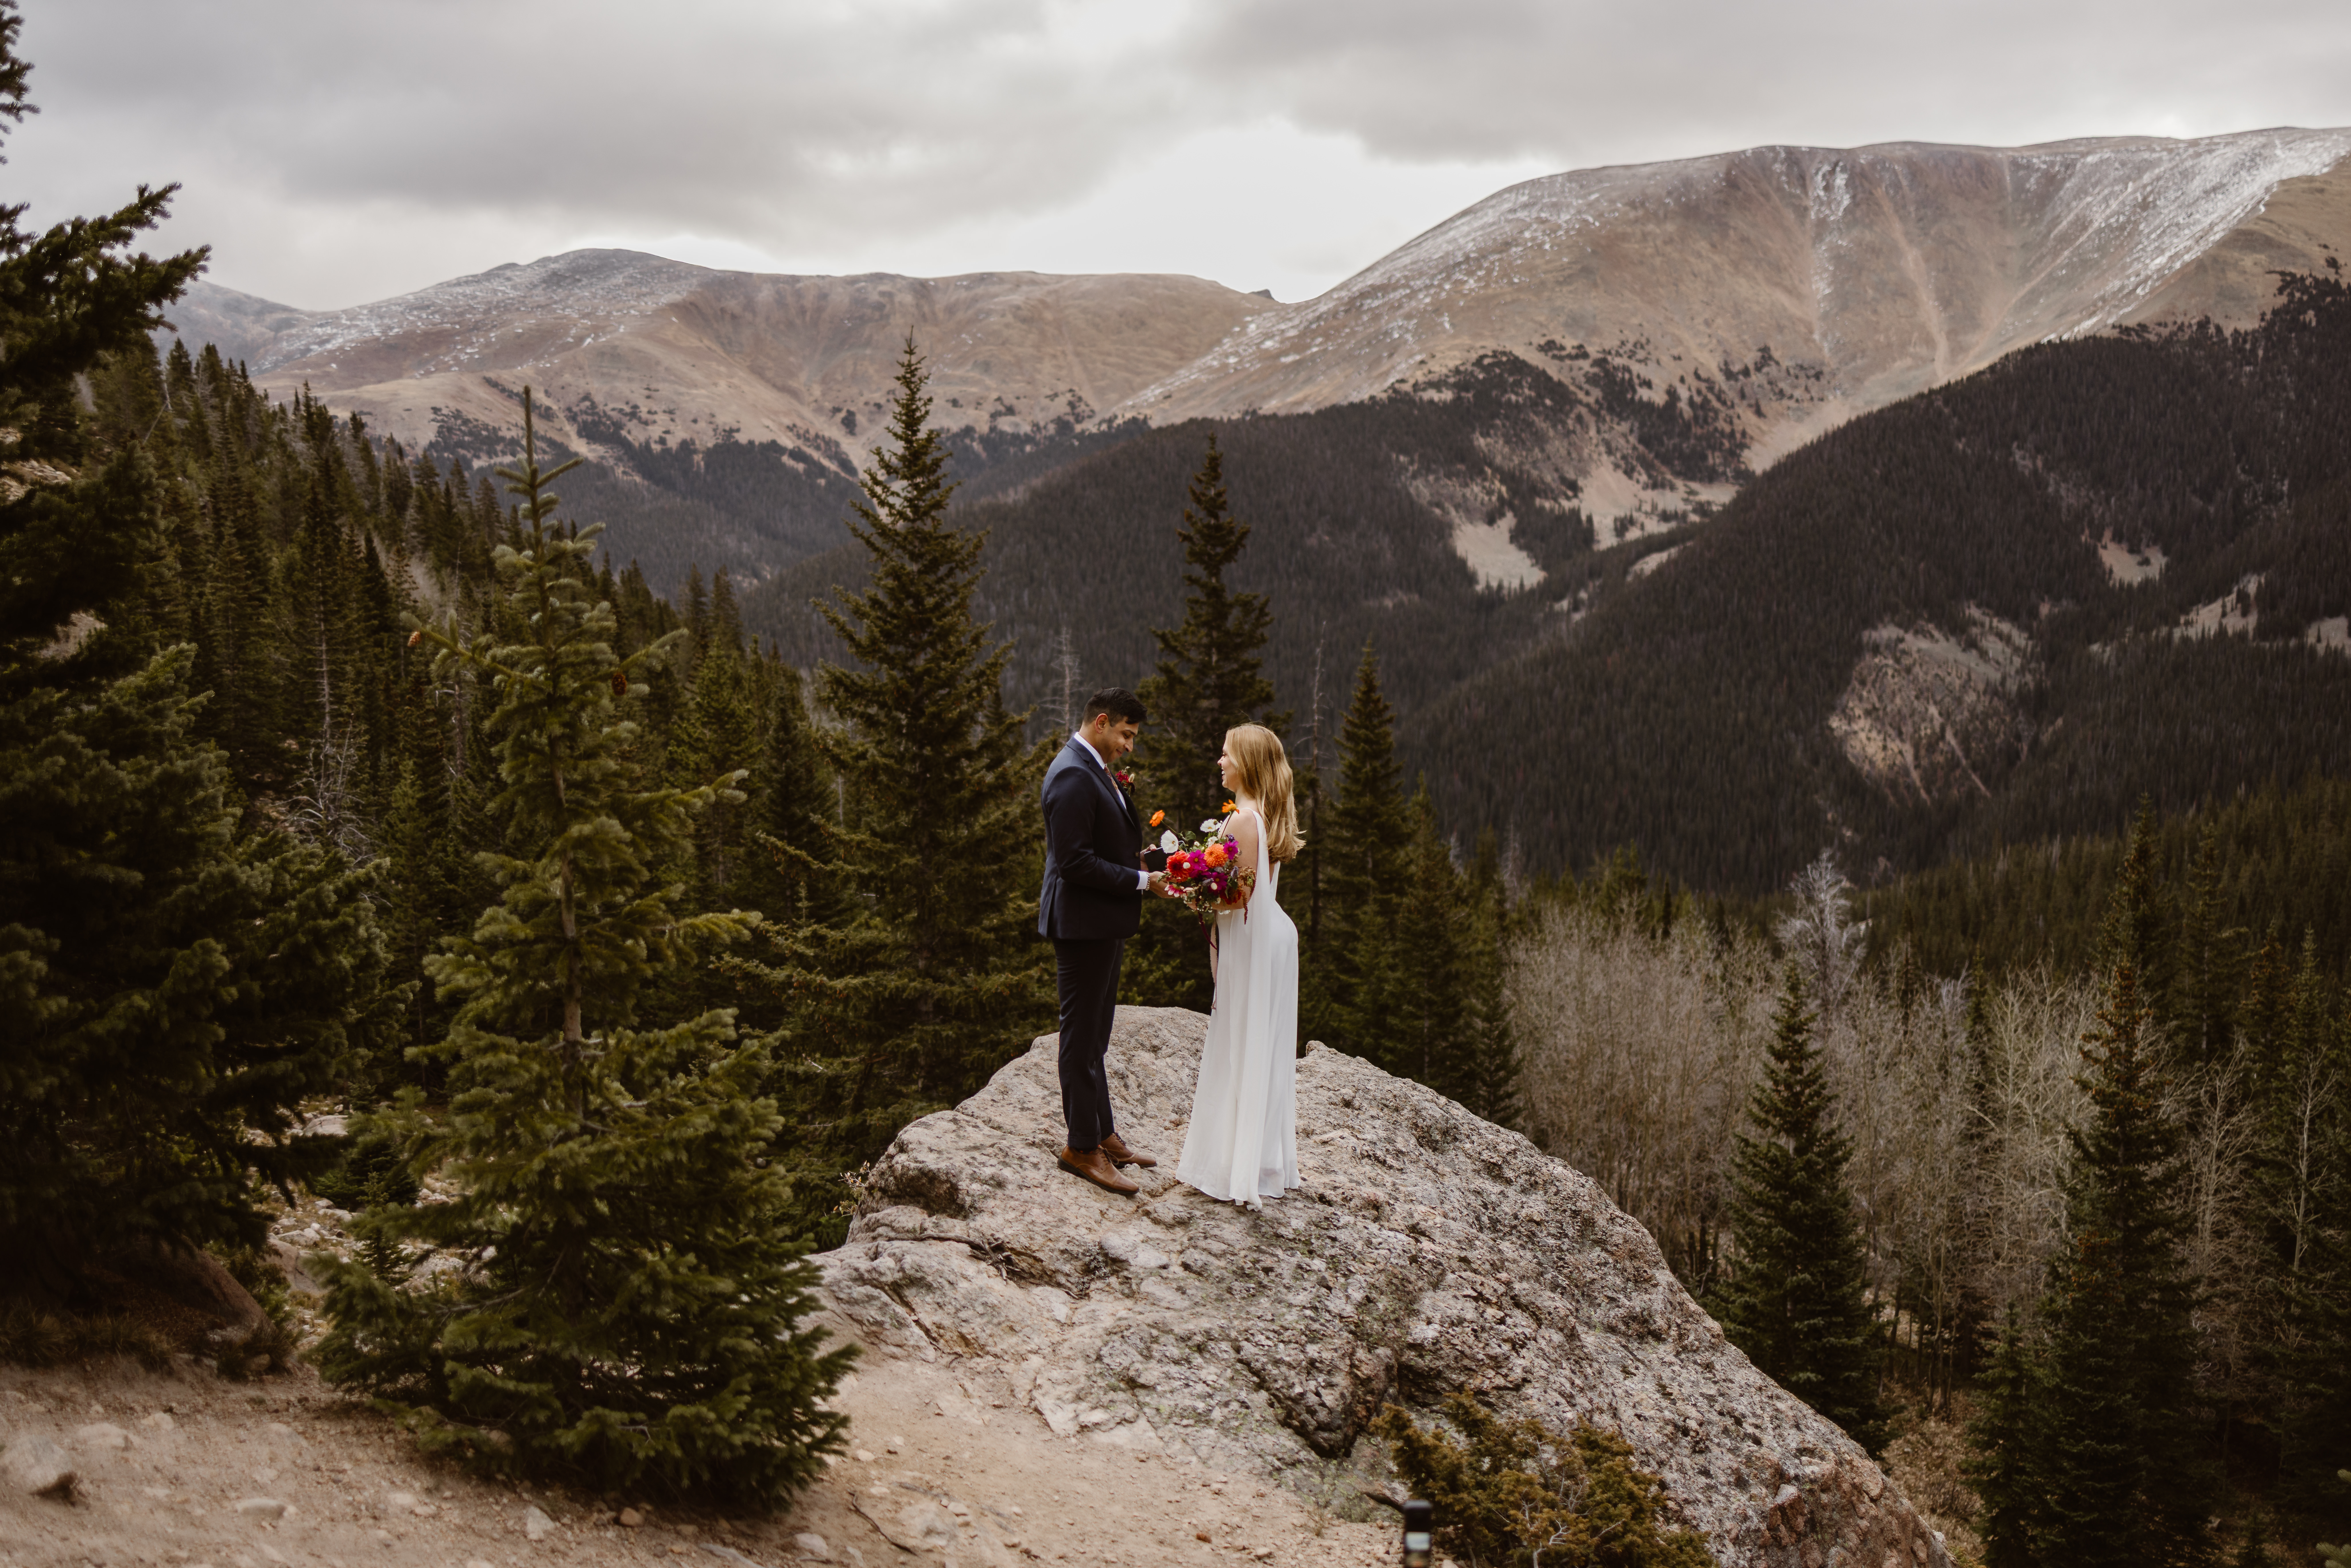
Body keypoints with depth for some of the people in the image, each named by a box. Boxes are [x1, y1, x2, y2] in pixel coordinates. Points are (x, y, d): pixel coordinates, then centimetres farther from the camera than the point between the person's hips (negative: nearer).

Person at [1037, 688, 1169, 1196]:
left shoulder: (1097, 771, 12)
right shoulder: (1073, 777, -20)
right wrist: (1140, 880, -19)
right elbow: (1074, 862, -25)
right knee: (1083, 1037, -1)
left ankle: (1102, 1133, 28)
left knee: (1095, 1035, 18)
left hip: (1104, 924, 10)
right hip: (1083, 924, -10)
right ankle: (1082, 1147, 6)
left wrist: (1135, 855, 6)